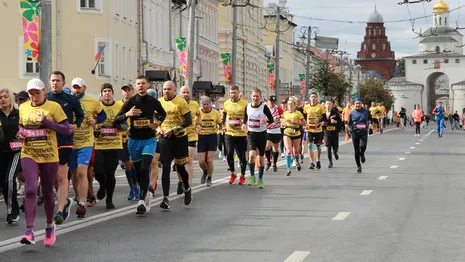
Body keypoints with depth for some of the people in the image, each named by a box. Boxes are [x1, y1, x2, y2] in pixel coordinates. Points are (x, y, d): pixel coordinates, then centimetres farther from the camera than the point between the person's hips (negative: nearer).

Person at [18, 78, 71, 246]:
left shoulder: (53, 107, -3)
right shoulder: (23, 108, 9)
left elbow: (67, 130, -7)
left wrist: (46, 121, -18)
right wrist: (21, 134, 1)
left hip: (49, 156, -2)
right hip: (29, 155, 2)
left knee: (47, 193, 10)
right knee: (31, 190, -16)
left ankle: (49, 226, 34)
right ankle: (29, 231, -18)